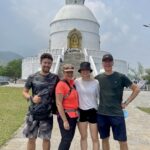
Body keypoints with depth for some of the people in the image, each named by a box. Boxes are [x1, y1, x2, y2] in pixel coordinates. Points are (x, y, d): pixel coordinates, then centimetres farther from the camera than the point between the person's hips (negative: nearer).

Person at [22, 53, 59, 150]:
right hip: (33, 113, 1)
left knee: (46, 138, 10)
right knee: (31, 138, 12)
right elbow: (25, 92, 4)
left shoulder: (55, 78, -1)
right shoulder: (32, 77, -3)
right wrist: (31, 98, -14)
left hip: (47, 114, 0)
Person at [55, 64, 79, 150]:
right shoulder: (61, 84, -15)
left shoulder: (73, 82, 4)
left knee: (70, 138, 17)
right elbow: (59, 103, -19)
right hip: (66, 115, -8)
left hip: (74, 115, 8)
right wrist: (65, 120, -21)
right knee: (66, 139, -2)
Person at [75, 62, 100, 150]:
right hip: (81, 111, 2)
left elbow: (100, 97, 1)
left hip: (93, 111, -2)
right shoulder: (77, 82, -3)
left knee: (95, 138, 7)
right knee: (83, 137, 16)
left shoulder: (96, 82, -7)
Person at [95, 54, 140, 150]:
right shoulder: (98, 78, 3)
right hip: (101, 114, 2)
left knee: (123, 141, 5)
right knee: (105, 139, 15)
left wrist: (126, 103, -5)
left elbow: (136, 89, 0)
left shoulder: (121, 77, -4)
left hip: (117, 114, -2)